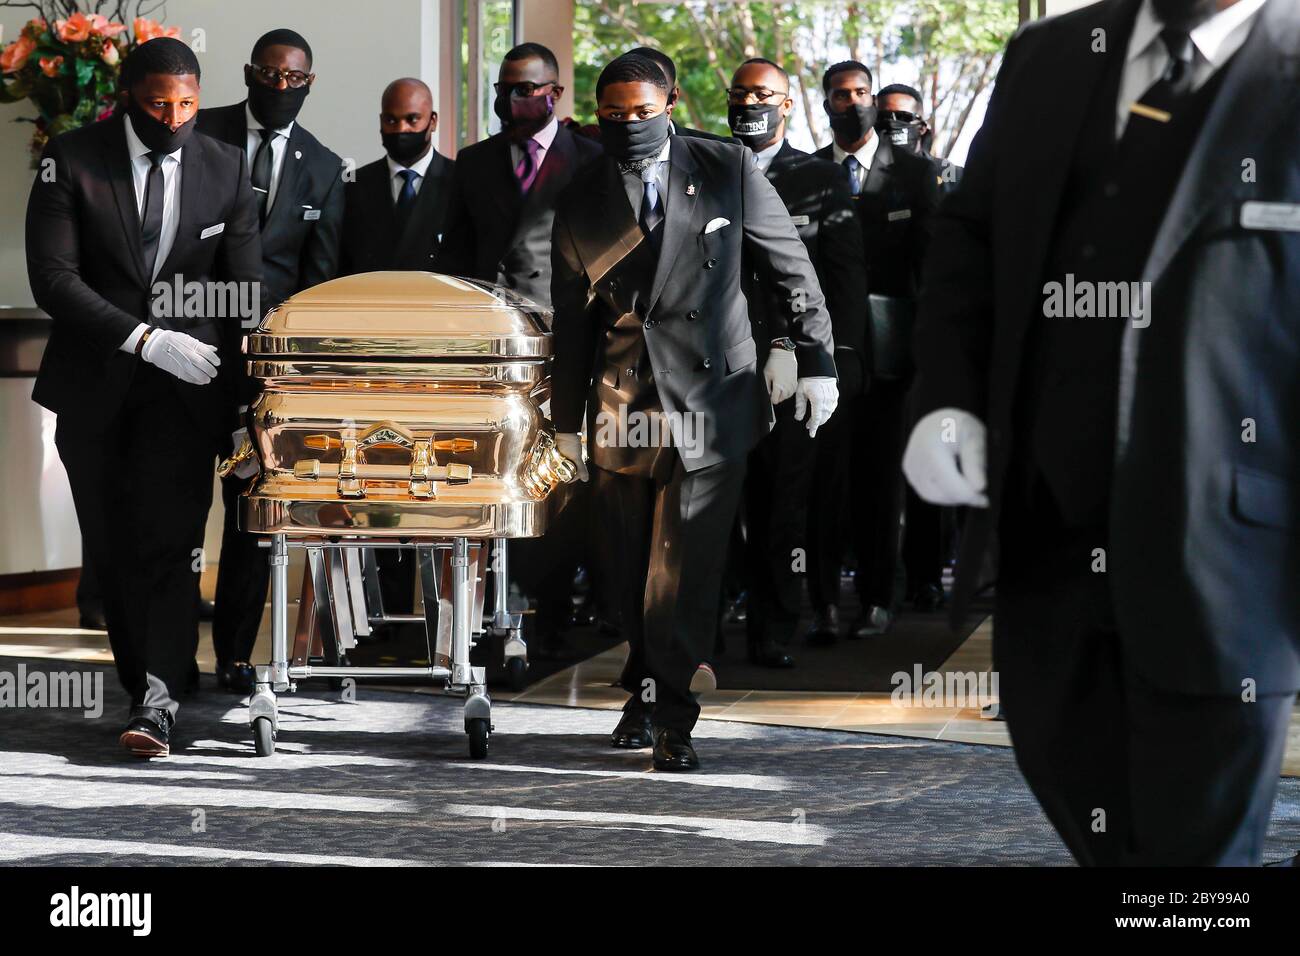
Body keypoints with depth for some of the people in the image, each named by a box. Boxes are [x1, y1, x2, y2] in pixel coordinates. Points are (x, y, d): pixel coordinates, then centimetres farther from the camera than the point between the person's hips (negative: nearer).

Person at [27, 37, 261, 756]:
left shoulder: (226, 169, 1)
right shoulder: (71, 160, -5)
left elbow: (245, 291, 4)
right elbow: (52, 277, -12)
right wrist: (145, 338, -19)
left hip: (187, 382, -1)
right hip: (94, 381, 1)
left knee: (168, 537, -13)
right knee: (112, 549, 6)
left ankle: (159, 702, -20)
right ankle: (143, 686, 17)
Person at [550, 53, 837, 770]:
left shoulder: (728, 170, 2)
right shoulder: (580, 205, 8)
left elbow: (793, 272, 6)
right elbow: (571, 324, 13)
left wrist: (816, 363, 2)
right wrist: (565, 422, 15)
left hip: (713, 399, -3)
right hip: (623, 408, 3)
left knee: (684, 565, -10)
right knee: (635, 564, 8)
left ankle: (671, 717, -4)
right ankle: (643, 692, 27)